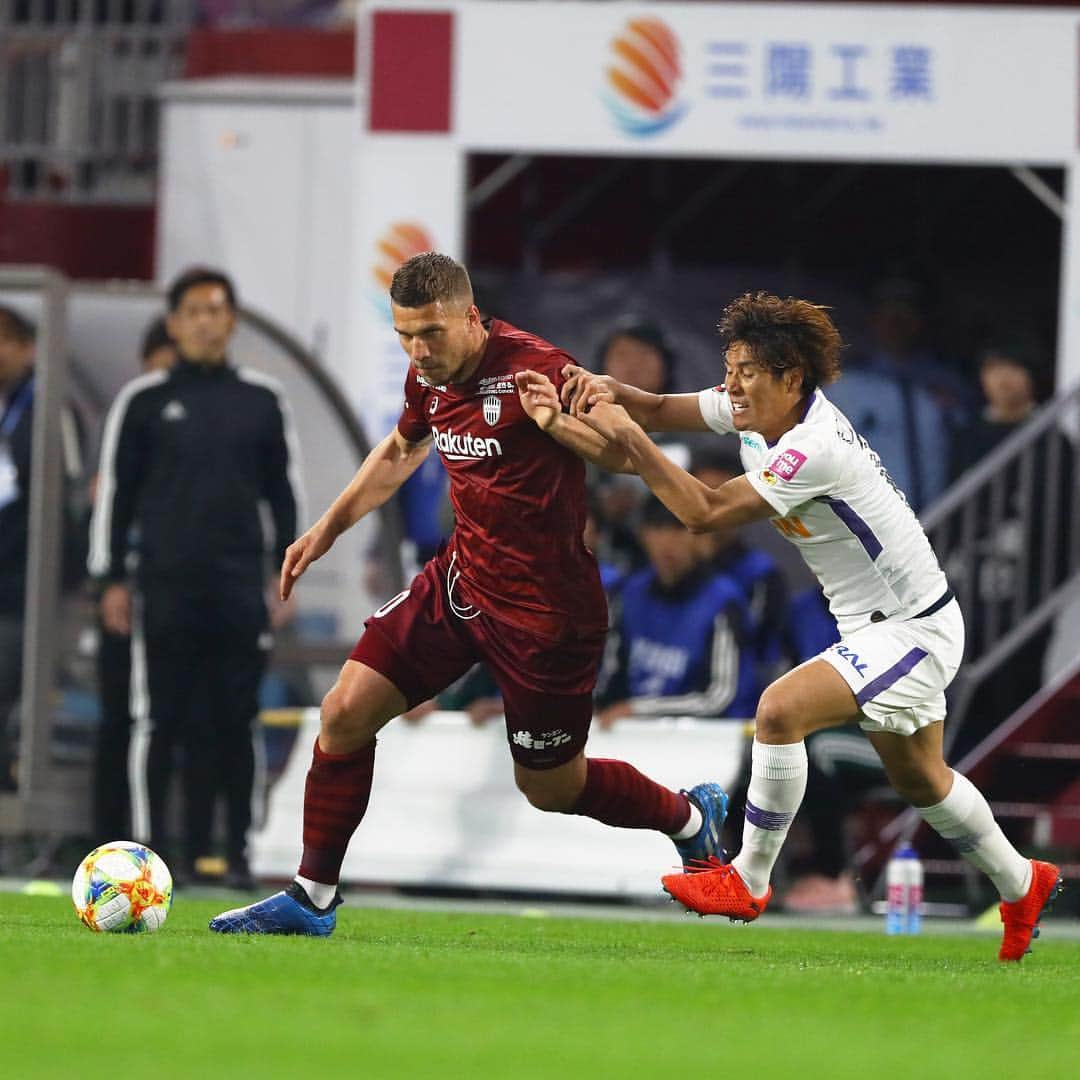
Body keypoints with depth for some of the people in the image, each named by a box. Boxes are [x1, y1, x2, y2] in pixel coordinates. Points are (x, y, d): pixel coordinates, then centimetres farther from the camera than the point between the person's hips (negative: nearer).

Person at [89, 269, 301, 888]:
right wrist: (112, 579, 2)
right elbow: (115, 493, 6)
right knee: (159, 723, -1)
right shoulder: (145, 401, 5)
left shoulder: (262, 401, 9)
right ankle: (151, 847, 3)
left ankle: (233, 850, 4)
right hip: (164, 587, -1)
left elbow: (284, 493, 13)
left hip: (241, 590, 1)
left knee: (232, 726, 1)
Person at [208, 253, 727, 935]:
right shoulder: (429, 379, 1)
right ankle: (312, 897, 7)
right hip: (459, 579, 7)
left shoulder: (535, 371, -22)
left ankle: (690, 817, 34)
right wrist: (329, 528, 23)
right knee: (345, 712, -5)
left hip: (545, 609, -7)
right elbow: (401, 451, 24)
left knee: (549, 786, 6)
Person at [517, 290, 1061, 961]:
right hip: (875, 627, 10)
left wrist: (626, 435, -29)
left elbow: (705, 512, -31)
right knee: (919, 780, 22)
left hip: (915, 629, -10)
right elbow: (659, 410, 2)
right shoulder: (756, 410, -4)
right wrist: (604, 390, -20)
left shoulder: (815, 448, -30)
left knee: (782, 709, -25)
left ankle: (748, 883, -14)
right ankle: (1023, 887, 42)